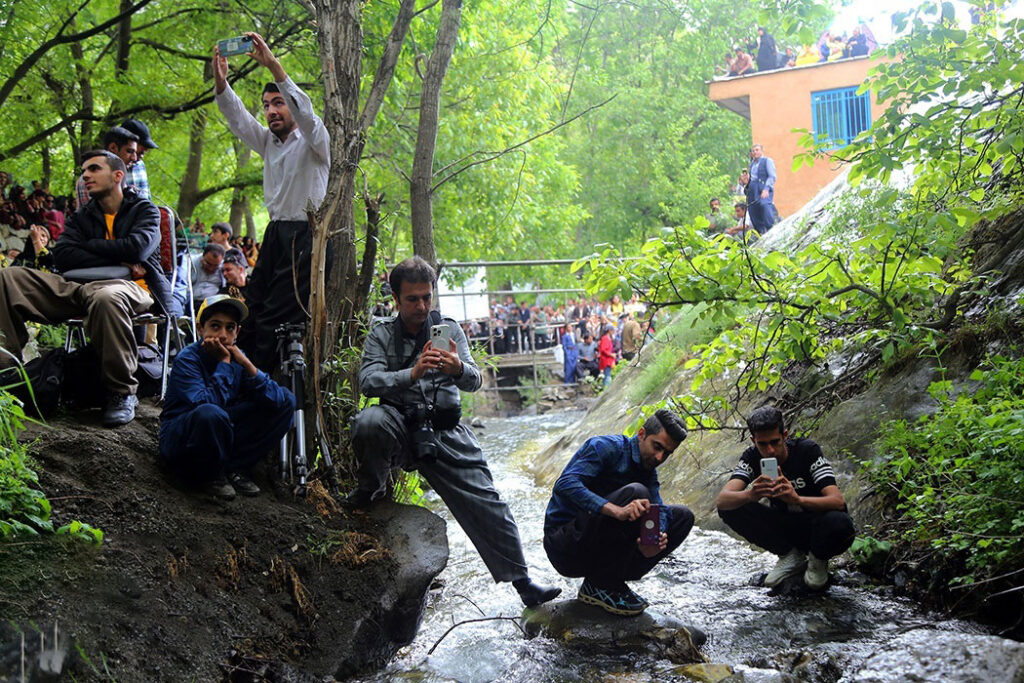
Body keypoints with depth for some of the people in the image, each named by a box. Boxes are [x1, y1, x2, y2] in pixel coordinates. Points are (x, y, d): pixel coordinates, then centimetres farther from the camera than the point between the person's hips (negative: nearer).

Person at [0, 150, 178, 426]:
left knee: (105, 297, -44)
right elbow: (62, 256, 4)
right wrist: (119, 261, -6)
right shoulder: (83, 217, 23)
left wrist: (90, 246, 4)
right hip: (84, 288, 5)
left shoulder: (144, 210, 12)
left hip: (131, 287, -5)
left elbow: (137, 248, -9)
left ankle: (122, 393, -31)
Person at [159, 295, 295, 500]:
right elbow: (205, 403, -33)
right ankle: (212, 475, -11)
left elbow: (275, 399, -11)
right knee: (210, 413, -41)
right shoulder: (187, 359, -16)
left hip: (225, 439, 6)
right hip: (179, 442, -6)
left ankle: (235, 469, -4)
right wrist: (223, 363, -24)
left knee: (286, 401, -3)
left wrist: (246, 364, -21)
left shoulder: (236, 357, 0)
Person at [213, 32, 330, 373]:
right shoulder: (268, 142, 20)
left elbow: (304, 111, -19)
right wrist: (220, 81, -11)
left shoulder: (313, 141, 0)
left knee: (276, 319, -14)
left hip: (306, 237, -7)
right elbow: (237, 119, 7)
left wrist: (273, 65, -28)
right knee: (251, 313, -3)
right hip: (275, 234, 7)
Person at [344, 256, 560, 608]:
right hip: (400, 428, -1)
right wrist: (412, 374, -29)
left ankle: (522, 581, 0)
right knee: (369, 421, -34)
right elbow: (368, 381, -12)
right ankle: (371, 490, -5)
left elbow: (474, 381, -1)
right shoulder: (381, 335, 5)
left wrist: (459, 369, -26)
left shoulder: (449, 329, 9)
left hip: (447, 433, 1)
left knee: (485, 500, -8)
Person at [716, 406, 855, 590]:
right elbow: (722, 500, -27)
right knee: (731, 509, -19)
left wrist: (797, 499, -52)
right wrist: (750, 495, -50)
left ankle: (818, 560, -2)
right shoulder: (752, 457, -13)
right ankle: (790, 556, -2)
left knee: (840, 524, -38)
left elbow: (838, 501, -33)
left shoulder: (808, 450, -22)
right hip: (785, 525, 3)